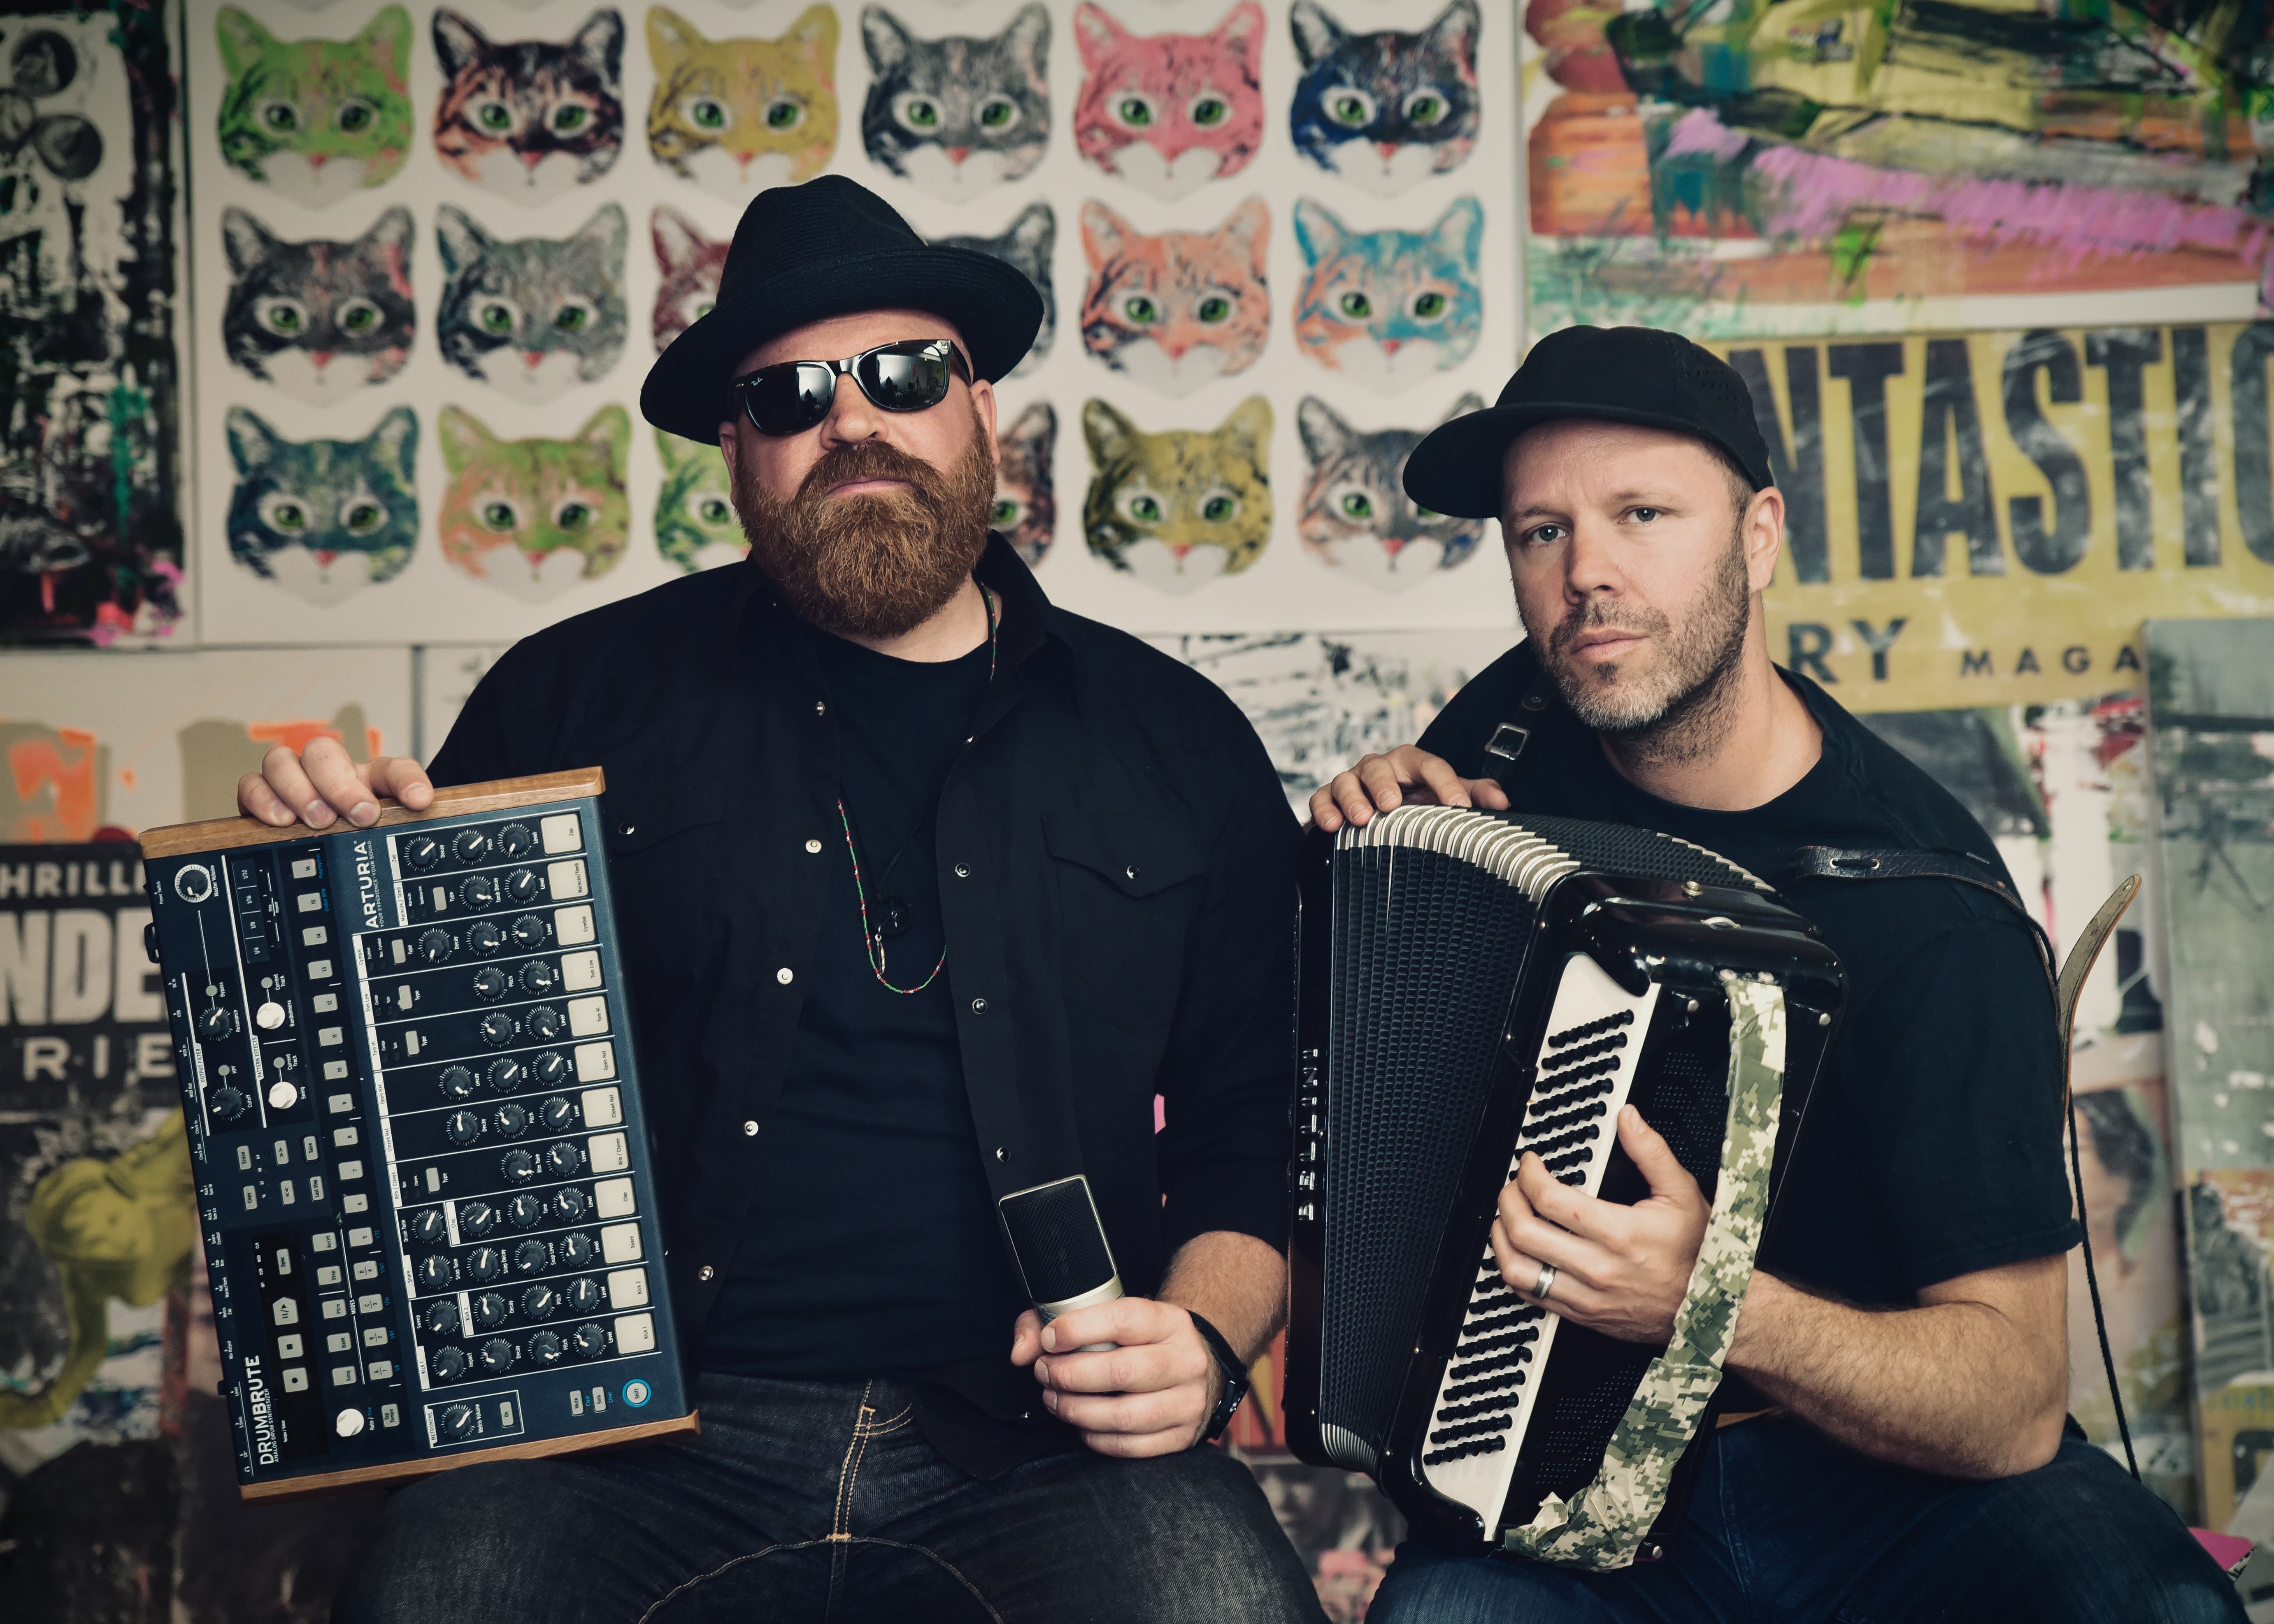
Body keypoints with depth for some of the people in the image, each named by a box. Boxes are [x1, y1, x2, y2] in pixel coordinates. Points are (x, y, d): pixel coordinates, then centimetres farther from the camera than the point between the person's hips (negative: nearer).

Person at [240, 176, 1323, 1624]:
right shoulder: (585, 698, 9)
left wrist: (1205, 1339, -4)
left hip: (1030, 1445, 1)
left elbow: (1258, 1131, 15)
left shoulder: (1179, 744, 12)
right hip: (650, 1436, 0)